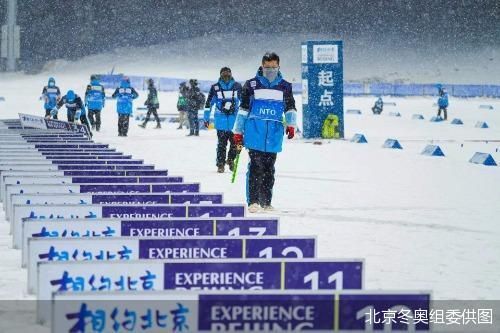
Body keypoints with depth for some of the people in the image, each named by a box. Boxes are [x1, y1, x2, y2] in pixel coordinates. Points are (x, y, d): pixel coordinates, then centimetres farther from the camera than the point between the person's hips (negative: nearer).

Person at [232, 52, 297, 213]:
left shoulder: (285, 87, 11)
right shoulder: (251, 85, 5)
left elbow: (290, 108, 15)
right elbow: (243, 109, 8)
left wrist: (291, 125, -3)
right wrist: (238, 132, 6)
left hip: (274, 134, 2)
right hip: (254, 132, -2)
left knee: (269, 169, 7)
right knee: (256, 166, -11)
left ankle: (266, 202, 13)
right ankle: (253, 201, -11)